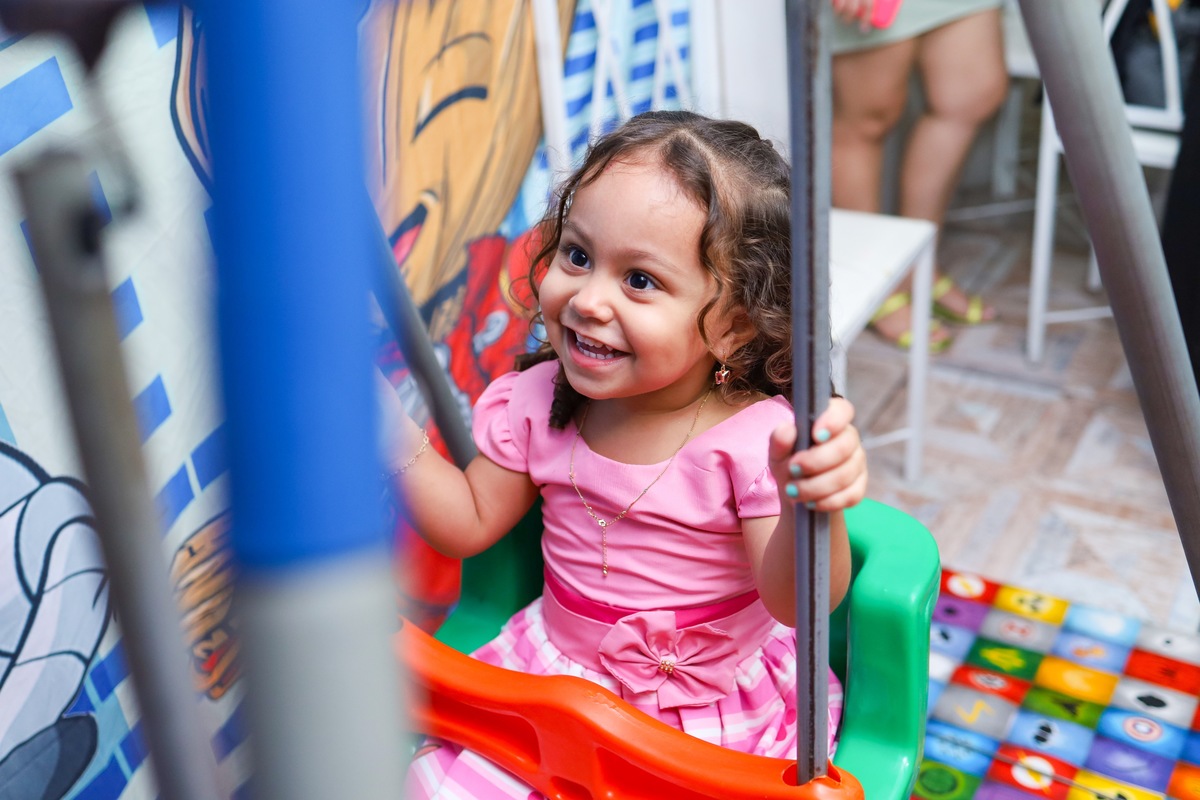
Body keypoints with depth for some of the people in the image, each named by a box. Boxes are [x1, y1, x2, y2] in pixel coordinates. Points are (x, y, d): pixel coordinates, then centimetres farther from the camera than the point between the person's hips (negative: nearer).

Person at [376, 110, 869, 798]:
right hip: (556, 672, 3)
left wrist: (813, 506, -49)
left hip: (718, 702, -3)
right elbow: (470, 523, 2)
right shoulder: (536, 403, -9)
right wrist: (393, 430, -11)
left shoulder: (759, 437, -23)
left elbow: (795, 601, -28)